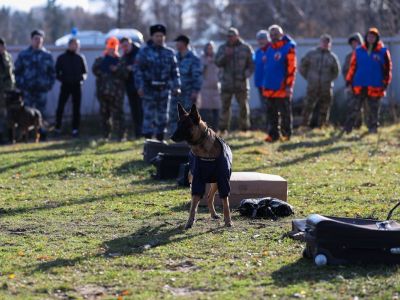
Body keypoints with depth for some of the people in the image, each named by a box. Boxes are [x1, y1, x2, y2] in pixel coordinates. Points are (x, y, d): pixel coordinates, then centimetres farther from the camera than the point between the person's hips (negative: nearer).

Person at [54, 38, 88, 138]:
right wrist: (61, 78, -10)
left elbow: (85, 72, 12)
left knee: (76, 109, 2)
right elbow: (57, 72, 8)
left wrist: (82, 77, -9)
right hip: (65, 85, -1)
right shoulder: (61, 58, 6)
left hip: (77, 86, 1)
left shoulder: (80, 58, 9)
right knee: (60, 107, -7)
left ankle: (75, 129, 8)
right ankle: (58, 128, 1)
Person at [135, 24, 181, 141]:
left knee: (163, 116, 10)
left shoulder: (169, 52, 10)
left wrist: (176, 86, 2)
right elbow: (138, 70, -4)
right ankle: (148, 139, -1)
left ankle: (160, 139, 20)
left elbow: (174, 71, 12)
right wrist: (140, 86, -13)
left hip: (164, 89, 4)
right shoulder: (144, 52, -1)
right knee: (149, 115, -5)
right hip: (149, 89, -4)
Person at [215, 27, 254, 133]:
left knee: (244, 107, 2)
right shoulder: (222, 48, 10)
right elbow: (217, 63, 0)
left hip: (241, 84, -1)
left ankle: (244, 128, 9)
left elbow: (251, 65, 4)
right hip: (226, 83, 1)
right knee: (225, 107, -1)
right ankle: (223, 129, 2)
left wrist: (246, 75, -11)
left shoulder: (246, 48, 4)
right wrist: (225, 55, -16)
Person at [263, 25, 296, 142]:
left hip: (282, 88, -7)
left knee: (285, 113, 2)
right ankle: (273, 134, 15)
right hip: (270, 87, 7)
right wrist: (264, 84, 17)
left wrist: (289, 85, -17)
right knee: (271, 113, 9)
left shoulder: (288, 48, -8)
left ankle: (286, 134, 11)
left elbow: (291, 68, -12)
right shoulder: (269, 49, 14)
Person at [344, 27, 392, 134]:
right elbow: (352, 67, 7)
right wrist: (349, 82, 3)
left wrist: (385, 84, -1)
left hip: (375, 88, -1)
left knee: (373, 110, 7)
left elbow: (388, 69, 3)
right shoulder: (358, 51, 5)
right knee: (353, 109, 1)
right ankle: (347, 129, 6)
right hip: (358, 87, 1)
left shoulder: (383, 52, 0)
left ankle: (373, 128, 19)